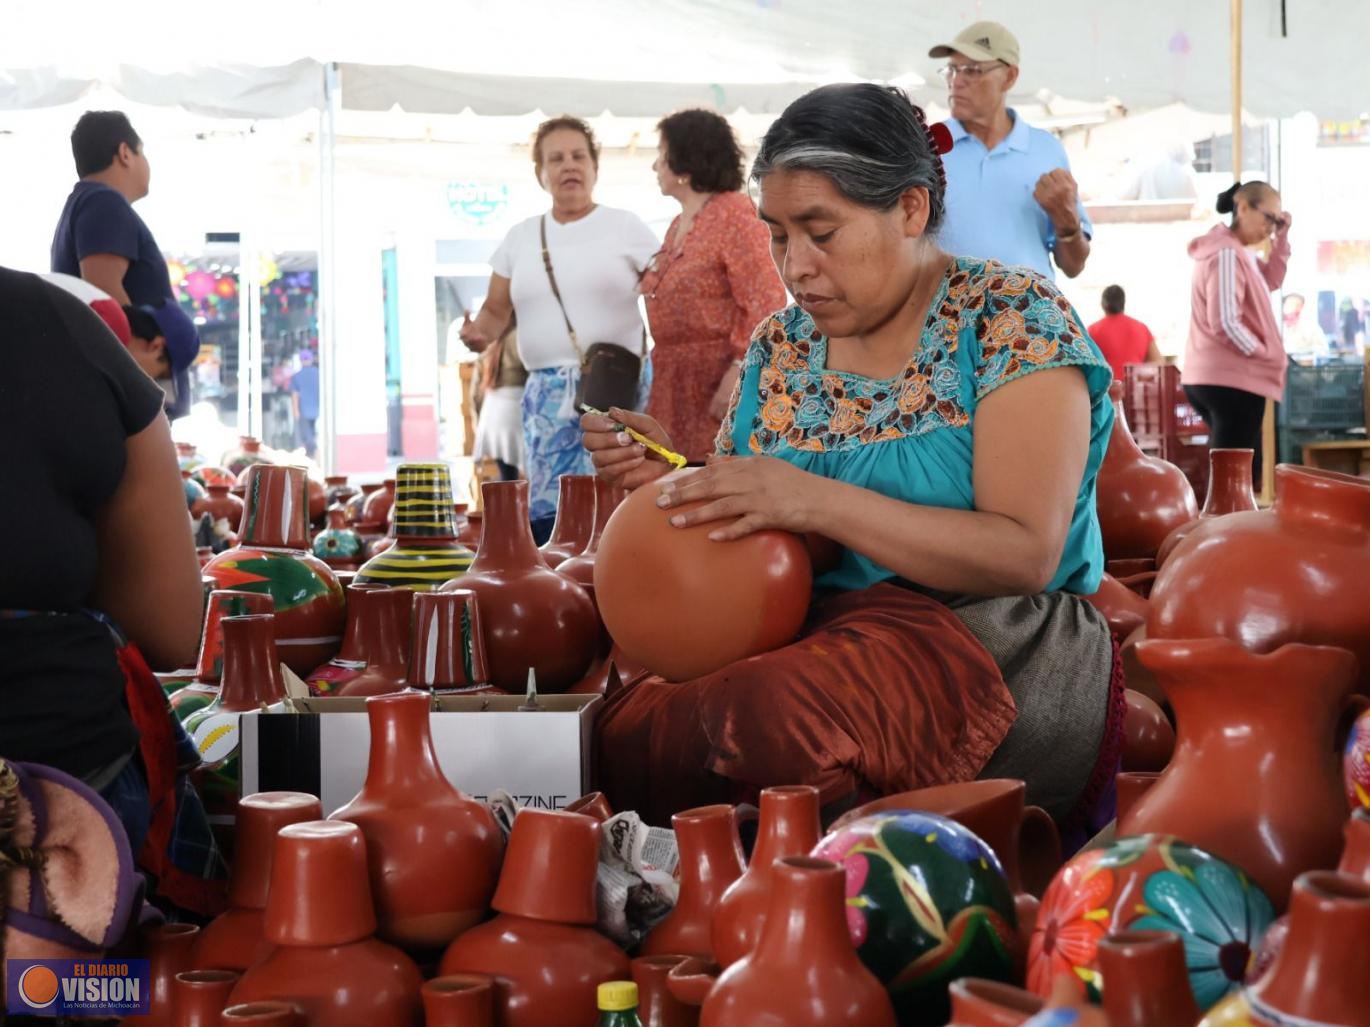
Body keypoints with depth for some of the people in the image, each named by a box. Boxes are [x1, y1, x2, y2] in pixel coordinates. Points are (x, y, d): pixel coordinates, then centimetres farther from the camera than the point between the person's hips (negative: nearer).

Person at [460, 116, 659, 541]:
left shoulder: (626, 227, 5)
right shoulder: (520, 237, 14)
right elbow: (496, 310, 18)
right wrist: (479, 333, -5)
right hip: (546, 396, 3)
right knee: (547, 508, -4)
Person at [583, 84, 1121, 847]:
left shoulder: (1012, 318, -4)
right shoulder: (781, 348, 13)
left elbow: (1027, 554, -15)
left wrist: (815, 500, -21)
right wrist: (673, 478, -2)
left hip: (994, 649, -5)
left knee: (775, 710, -36)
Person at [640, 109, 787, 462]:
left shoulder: (735, 214, -9)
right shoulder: (680, 224, 17)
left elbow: (766, 305, -17)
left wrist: (739, 371, -23)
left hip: (722, 380, -9)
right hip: (678, 386, 9)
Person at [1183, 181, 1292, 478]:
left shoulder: (1235, 252, 15)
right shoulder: (1227, 254, -16)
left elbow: (1271, 280, 28)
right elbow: (1225, 323, -23)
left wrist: (1281, 238, 14)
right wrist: (1267, 356, -10)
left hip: (1223, 378, 11)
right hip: (1230, 381, -11)